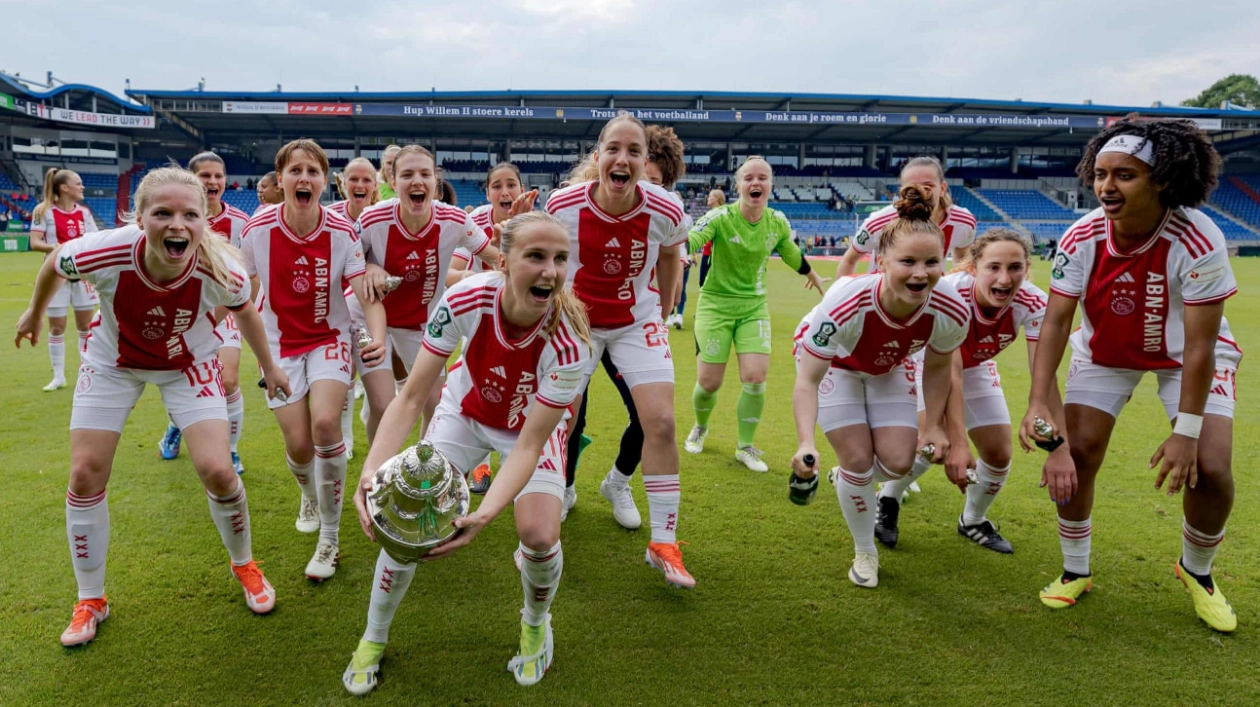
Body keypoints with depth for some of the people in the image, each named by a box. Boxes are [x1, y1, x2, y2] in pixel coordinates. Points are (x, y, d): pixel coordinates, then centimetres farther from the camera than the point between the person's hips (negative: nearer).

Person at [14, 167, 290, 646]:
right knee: (85, 476, 0)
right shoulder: (105, 253, -35)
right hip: (112, 362, 1)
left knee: (217, 471, -12)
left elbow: (244, 311, -8)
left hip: (188, 363, -1)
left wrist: (268, 366, 5)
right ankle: (90, 601, 23)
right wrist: (35, 312, 10)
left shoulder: (219, 269, -33)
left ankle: (243, 565, 19)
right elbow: (55, 262, -8)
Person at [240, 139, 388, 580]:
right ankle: (309, 496, 37)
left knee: (325, 421, -24)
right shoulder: (257, 231, -12)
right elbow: (245, 292, 4)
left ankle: (330, 539, -7)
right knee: (298, 442, -4)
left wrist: (378, 338, -40)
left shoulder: (342, 233, -15)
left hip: (329, 338, -1)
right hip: (281, 344, 2)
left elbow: (368, 296, -21)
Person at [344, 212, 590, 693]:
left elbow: (529, 444, -31)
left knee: (539, 536, -17)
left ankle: (536, 626, 19)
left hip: (532, 425, -1)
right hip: (465, 411, 2)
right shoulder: (465, 300, -34)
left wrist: (483, 516, -45)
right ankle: (373, 640, 19)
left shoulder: (568, 342, -37)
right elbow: (412, 397, -28)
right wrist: (372, 470, -42)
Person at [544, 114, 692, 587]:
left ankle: (663, 544, 7)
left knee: (661, 422, -8)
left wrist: (663, 312, 10)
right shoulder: (562, 206, -21)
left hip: (638, 322, 1)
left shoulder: (665, 211, -18)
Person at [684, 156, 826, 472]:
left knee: (755, 377, -9)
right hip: (716, 305, -3)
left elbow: (792, 254, 16)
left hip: (754, 307, 3)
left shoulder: (778, 222, -4)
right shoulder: (720, 217, -17)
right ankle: (700, 427, 34)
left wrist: (814, 278, 31)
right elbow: (687, 243, -32)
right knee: (708, 383, -1)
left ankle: (745, 447, 12)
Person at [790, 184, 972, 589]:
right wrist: (806, 443, -48)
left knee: (898, 463, -5)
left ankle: (846, 476, 32)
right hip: (833, 362, -3)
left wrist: (935, 426, -5)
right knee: (859, 460, -8)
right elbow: (808, 380, -35)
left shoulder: (951, 312, -31)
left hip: (890, 367, 4)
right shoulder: (845, 304, -43)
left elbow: (936, 367, -7)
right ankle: (864, 553, 18)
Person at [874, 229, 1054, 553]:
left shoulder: (1033, 304, -29)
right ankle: (887, 501, 8)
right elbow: (949, 371, -44)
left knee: (999, 454, 1)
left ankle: (973, 521, 31)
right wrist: (957, 439, -53)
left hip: (977, 367, 4)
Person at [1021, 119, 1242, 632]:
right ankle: (1076, 571, 16)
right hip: (1105, 351, 2)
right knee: (1075, 454, -8)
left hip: (1187, 356, -2)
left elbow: (1199, 346, -28)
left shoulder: (1198, 241, -32)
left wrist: (1187, 431, -27)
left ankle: (1196, 571, 19)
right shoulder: (1081, 239, -24)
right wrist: (1038, 401, -29)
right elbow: (1055, 321, -19)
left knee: (1209, 469, -12)